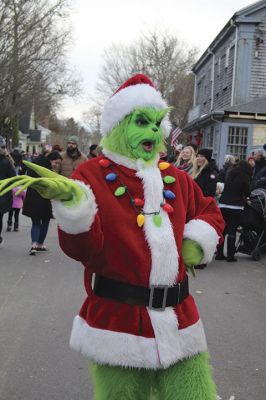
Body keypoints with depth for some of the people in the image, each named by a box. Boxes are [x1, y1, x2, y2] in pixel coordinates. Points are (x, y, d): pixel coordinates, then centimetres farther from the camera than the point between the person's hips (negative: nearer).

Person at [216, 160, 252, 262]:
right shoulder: (244, 177, -5)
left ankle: (219, 254, 13)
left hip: (223, 205, 5)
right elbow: (247, 193, -2)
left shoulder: (230, 174, 10)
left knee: (222, 230, 10)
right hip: (236, 207, -5)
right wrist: (243, 197, 18)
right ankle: (230, 255, 1)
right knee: (232, 231, -1)